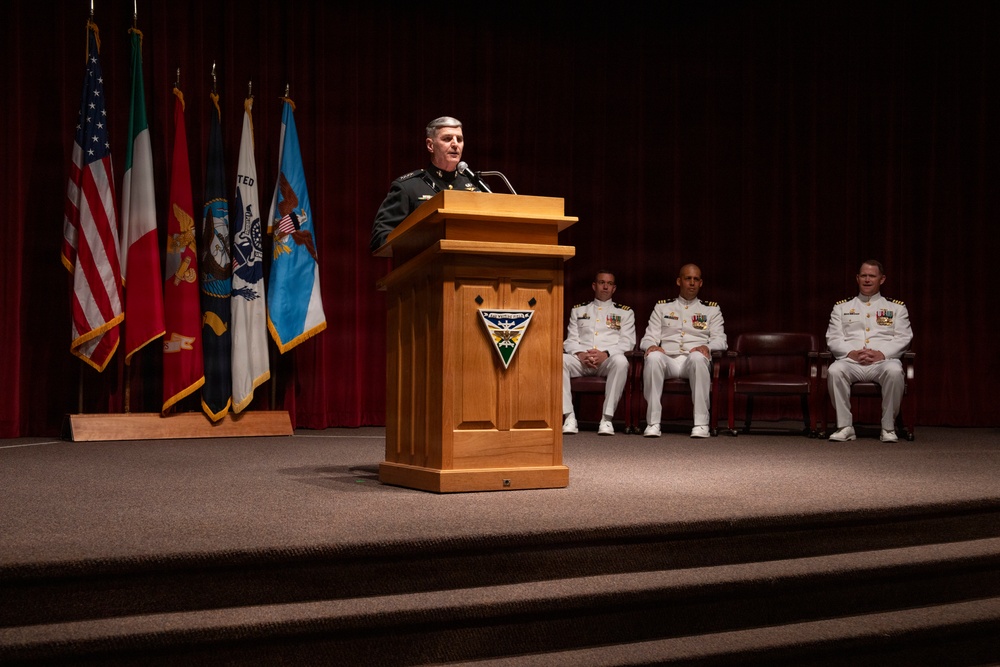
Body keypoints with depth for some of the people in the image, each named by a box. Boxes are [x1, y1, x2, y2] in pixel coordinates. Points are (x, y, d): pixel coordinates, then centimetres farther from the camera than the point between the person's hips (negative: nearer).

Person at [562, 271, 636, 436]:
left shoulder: (625, 312, 20)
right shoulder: (578, 310, 24)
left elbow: (627, 342, 6)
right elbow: (570, 340, 13)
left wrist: (605, 354, -13)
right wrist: (581, 354, -10)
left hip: (608, 360, -1)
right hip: (581, 359, 1)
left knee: (620, 361, -38)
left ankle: (606, 418, -34)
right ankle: (569, 417, -31)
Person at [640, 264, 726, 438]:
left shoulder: (712, 309, 21)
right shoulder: (662, 307, 23)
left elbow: (720, 339, 11)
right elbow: (649, 337, 15)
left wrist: (706, 347, -13)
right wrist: (651, 346, -11)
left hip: (694, 360, -1)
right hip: (668, 358, 1)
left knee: (697, 357, -39)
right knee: (653, 357, -36)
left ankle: (701, 423, -38)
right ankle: (653, 423, -36)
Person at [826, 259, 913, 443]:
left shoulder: (896, 307, 20)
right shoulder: (841, 307, 21)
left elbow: (903, 338, 7)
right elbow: (833, 338, 10)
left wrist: (882, 353, -12)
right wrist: (850, 352, -11)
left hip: (883, 361, -1)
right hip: (851, 361, 1)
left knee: (894, 371, -37)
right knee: (835, 370, -35)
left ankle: (888, 427, -22)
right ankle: (845, 427, -25)